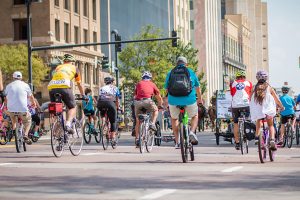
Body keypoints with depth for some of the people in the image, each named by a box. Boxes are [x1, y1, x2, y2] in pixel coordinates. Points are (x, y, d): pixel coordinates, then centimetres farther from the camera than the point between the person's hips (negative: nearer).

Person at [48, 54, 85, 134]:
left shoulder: (58, 67, 34)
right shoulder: (74, 68, 27)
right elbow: (79, 84, 37)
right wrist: (83, 95, 50)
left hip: (51, 87, 3)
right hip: (64, 86, -3)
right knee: (72, 107, 11)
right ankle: (68, 124, -13)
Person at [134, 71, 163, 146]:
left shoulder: (138, 84, 27)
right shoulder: (152, 84, 23)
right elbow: (159, 97, 29)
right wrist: (160, 105, 45)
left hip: (138, 102, 2)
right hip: (147, 101, -2)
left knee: (138, 121, 14)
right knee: (155, 110, 28)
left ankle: (137, 138, 13)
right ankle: (152, 123, 8)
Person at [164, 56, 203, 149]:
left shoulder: (170, 73, 11)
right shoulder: (191, 72, 10)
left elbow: (166, 88, 18)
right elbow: (197, 87, 21)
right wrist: (199, 99, 37)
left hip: (173, 101, 1)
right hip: (189, 100, -1)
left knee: (174, 119, 26)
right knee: (195, 116, 26)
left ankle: (177, 142, 20)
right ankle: (192, 132, -1)